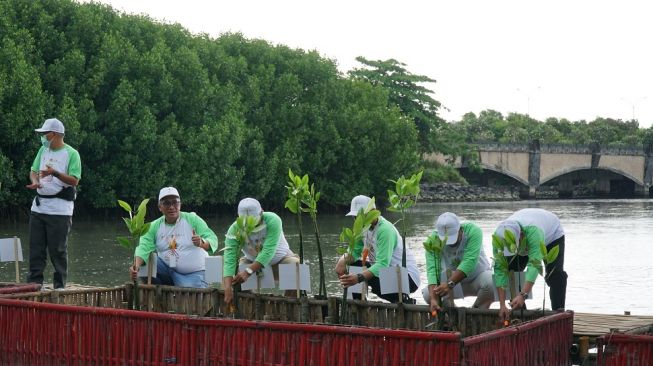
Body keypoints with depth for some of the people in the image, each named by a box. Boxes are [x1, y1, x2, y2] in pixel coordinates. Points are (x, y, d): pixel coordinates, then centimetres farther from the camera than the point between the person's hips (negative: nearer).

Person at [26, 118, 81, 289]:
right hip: (39, 207, 6)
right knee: (35, 248, 6)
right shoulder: (43, 150, 13)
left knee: (58, 250, -1)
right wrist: (35, 181, -5)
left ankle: (60, 286, 7)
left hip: (60, 209, -6)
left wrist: (55, 173, -26)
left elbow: (74, 180, -13)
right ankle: (34, 283, 13)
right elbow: (33, 170, 17)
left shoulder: (71, 154, -7)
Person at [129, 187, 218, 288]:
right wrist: (136, 266, -32)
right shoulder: (154, 226, 2)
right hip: (168, 271, 4)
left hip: (194, 274, -4)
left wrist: (202, 243, -37)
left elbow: (213, 240, -13)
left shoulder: (193, 220, -4)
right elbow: (144, 248, -11)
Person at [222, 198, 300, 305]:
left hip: (279, 259, -2)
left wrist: (248, 271, -52)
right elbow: (229, 258, -35)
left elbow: (268, 251, -41)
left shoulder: (272, 220, -34)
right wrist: (228, 288, -48)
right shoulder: (234, 229, -27)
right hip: (252, 260, 2)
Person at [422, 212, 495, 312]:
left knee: (491, 283, -35)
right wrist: (433, 299, -49)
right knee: (428, 294, -22)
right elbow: (432, 270, -34)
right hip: (452, 278, 2)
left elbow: (469, 262, -40)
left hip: (478, 276, -2)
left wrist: (450, 284, -52)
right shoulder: (433, 240, -25)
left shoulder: (473, 231, -30)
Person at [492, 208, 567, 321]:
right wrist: (502, 305, -41)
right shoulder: (499, 236, -37)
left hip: (552, 234, -4)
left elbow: (534, 264, -55)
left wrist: (523, 295, -65)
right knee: (511, 270, -8)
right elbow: (499, 270, -36)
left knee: (554, 274, -20)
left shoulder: (533, 231, -51)